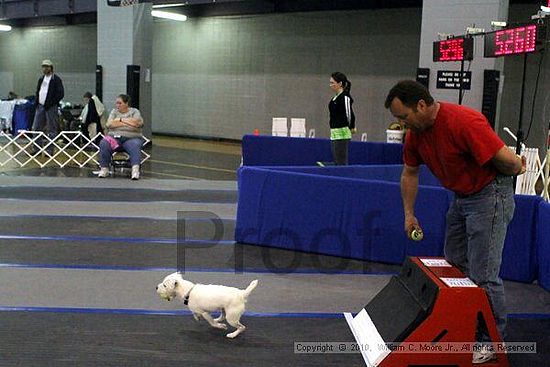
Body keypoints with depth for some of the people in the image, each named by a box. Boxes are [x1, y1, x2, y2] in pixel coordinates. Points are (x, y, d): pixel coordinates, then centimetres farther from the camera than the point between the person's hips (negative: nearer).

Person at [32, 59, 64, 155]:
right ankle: (37, 149, 14)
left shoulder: (56, 79, -6)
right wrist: (37, 101, 7)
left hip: (50, 107, -7)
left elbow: (61, 94, -12)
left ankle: (49, 150, 5)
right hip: (40, 106, 7)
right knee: (36, 128, 6)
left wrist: (51, 103, -16)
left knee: (51, 130, -1)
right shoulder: (41, 79, 16)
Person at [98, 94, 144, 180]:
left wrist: (121, 119, -2)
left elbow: (138, 123, -11)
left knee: (135, 145, -36)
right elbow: (109, 124, -2)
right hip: (114, 137, 2)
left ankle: (135, 170, -52)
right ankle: (104, 169, -25)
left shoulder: (134, 111, 10)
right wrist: (129, 122, -4)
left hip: (131, 138, -2)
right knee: (103, 143, -28)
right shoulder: (114, 111, 17)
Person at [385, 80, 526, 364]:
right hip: (461, 196, 9)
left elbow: (507, 159, -26)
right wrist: (409, 214, 9)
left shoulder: (464, 122, -31)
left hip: (489, 194, -9)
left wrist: (517, 168, -5)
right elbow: (410, 173, 11)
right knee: (454, 265, 17)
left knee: (482, 274, -7)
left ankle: (492, 339, 8)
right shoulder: (415, 132, -3)